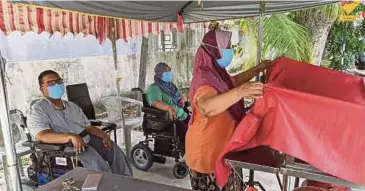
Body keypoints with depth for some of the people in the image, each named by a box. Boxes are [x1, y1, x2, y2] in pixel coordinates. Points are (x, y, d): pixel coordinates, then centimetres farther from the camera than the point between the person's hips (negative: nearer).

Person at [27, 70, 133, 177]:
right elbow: (43, 136, -20)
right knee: (92, 158, -32)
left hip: (86, 141, 7)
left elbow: (88, 127, 19)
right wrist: (71, 137, -36)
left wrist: (104, 136, -1)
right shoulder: (38, 110, -2)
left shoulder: (72, 106, 21)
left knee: (113, 149, -11)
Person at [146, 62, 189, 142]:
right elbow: (155, 102, -25)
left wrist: (183, 99, 3)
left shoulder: (170, 85, 20)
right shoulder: (154, 88, -6)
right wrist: (169, 108, -44)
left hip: (182, 116, 8)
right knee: (186, 131, -29)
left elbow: (182, 95, 29)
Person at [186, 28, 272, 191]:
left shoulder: (216, 74, 2)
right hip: (207, 153, -9)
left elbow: (233, 81, 24)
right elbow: (206, 108, -51)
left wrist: (258, 69, 24)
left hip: (220, 148, 9)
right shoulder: (205, 80, -29)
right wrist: (240, 92, -61)